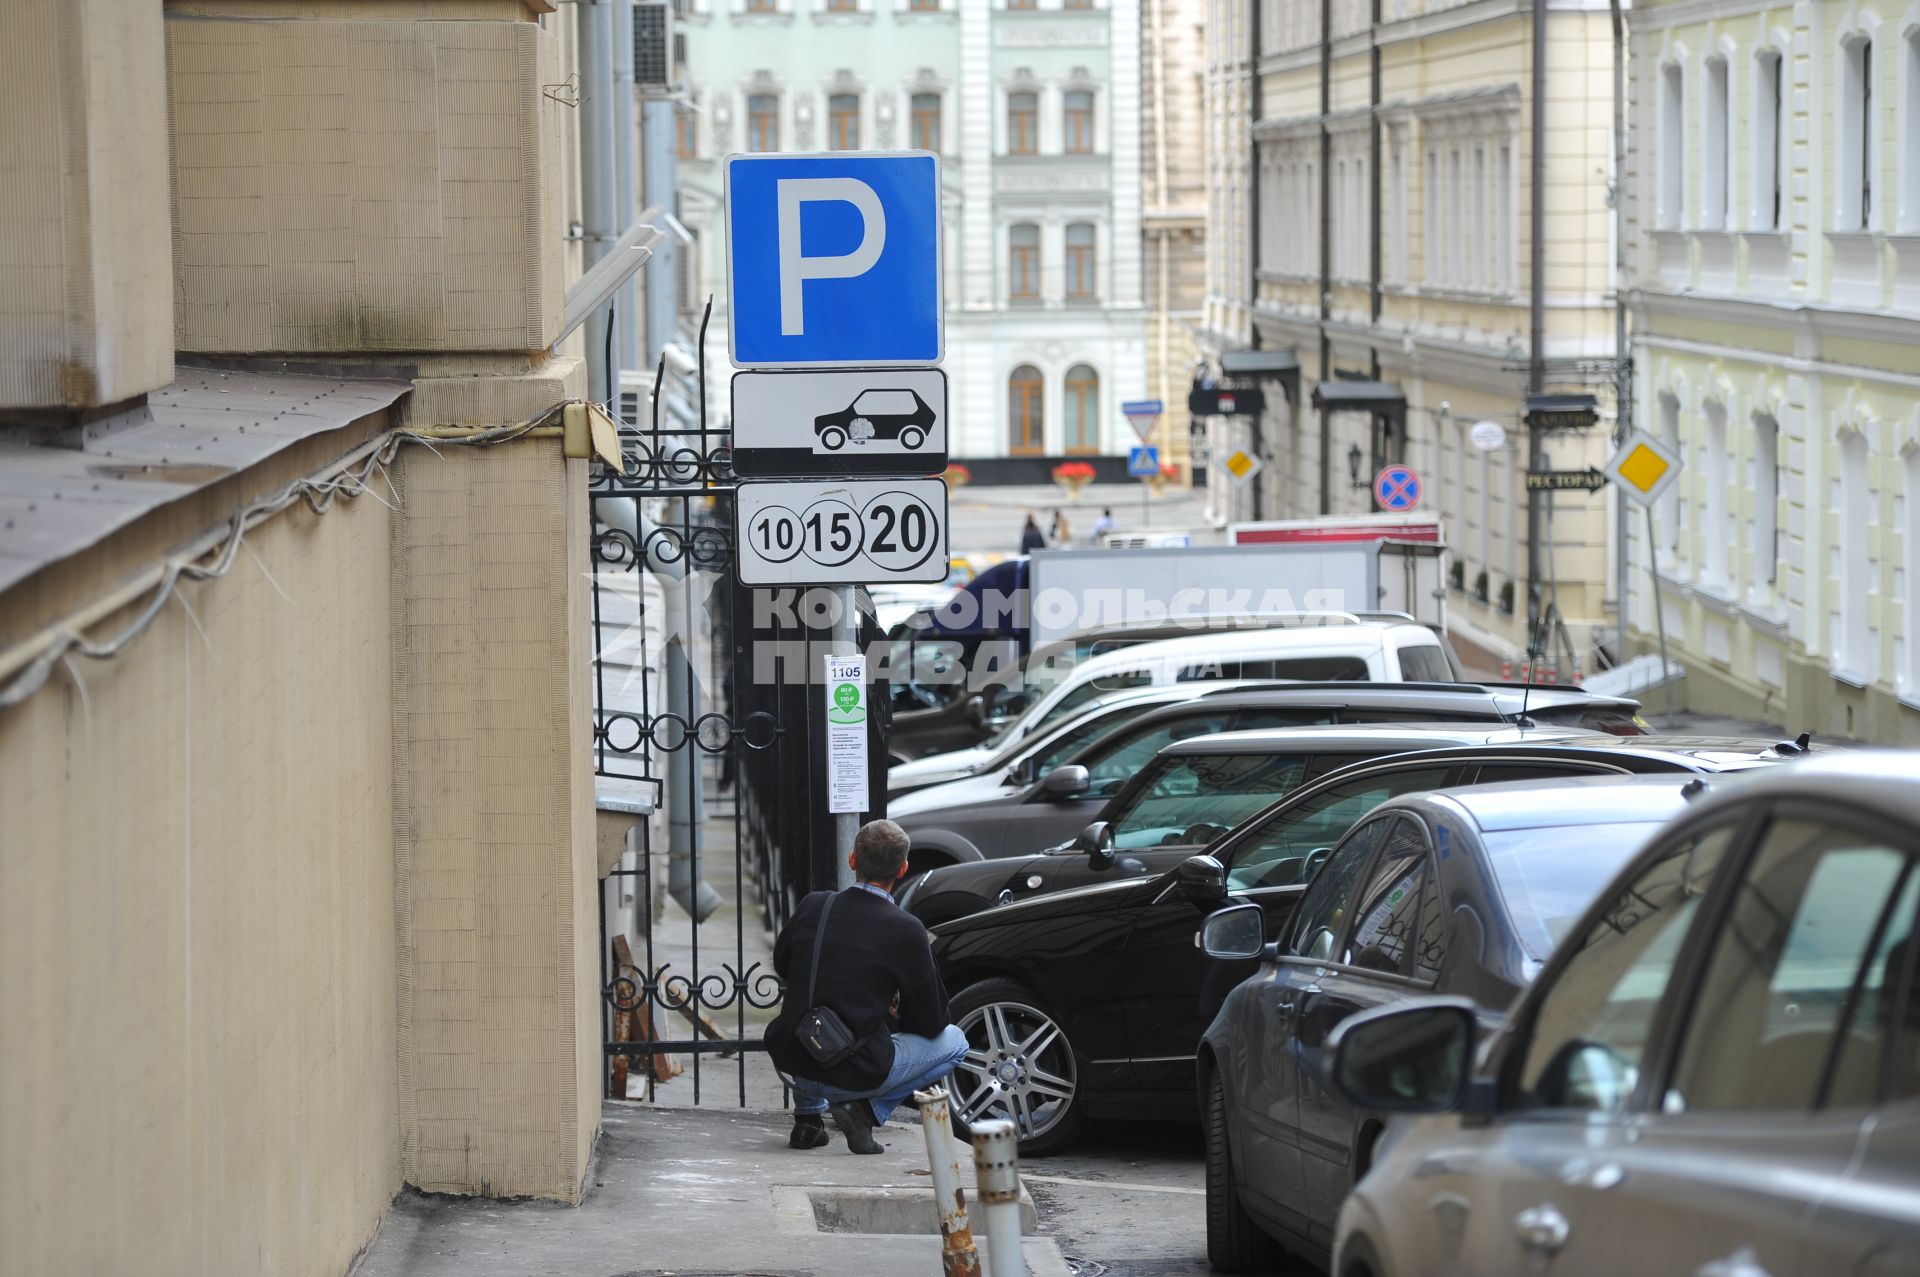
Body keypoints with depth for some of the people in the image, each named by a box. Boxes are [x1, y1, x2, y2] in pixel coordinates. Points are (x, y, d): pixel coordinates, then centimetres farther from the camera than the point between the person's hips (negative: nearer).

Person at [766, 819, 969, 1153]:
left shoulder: (813, 906, 0)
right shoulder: (906, 930, -12)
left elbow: (782, 963, 21)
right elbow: (931, 1022, -3)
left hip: (791, 1062, 5)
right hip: (854, 1073, -5)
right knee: (954, 1042, 16)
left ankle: (807, 1119, 26)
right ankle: (868, 1109, 0)